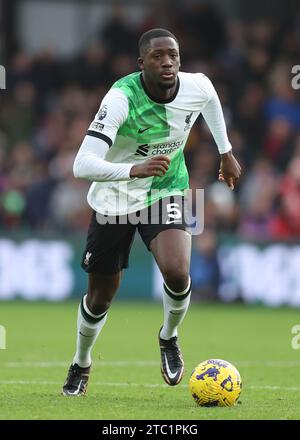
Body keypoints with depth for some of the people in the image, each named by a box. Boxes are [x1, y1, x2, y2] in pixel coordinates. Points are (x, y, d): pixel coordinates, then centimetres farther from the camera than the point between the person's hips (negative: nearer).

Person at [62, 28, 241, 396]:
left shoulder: (198, 87, -16)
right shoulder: (121, 98, -29)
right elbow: (83, 165, -37)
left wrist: (226, 152, 22)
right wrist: (134, 170, -52)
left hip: (165, 193, 2)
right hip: (114, 199, -2)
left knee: (177, 273, -25)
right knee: (100, 296, 8)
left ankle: (168, 338, 8)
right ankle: (81, 364, 38)